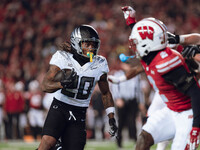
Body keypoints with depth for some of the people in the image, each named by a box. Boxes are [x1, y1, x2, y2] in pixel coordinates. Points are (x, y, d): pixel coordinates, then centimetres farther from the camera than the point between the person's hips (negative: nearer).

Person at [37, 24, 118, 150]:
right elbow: (45, 85, -13)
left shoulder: (99, 64, 2)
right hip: (59, 108, -3)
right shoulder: (63, 58, -8)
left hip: (79, 114, 3)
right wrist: (62, 84, -34)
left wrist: (111, 118, 9)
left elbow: (105, 93, 15)